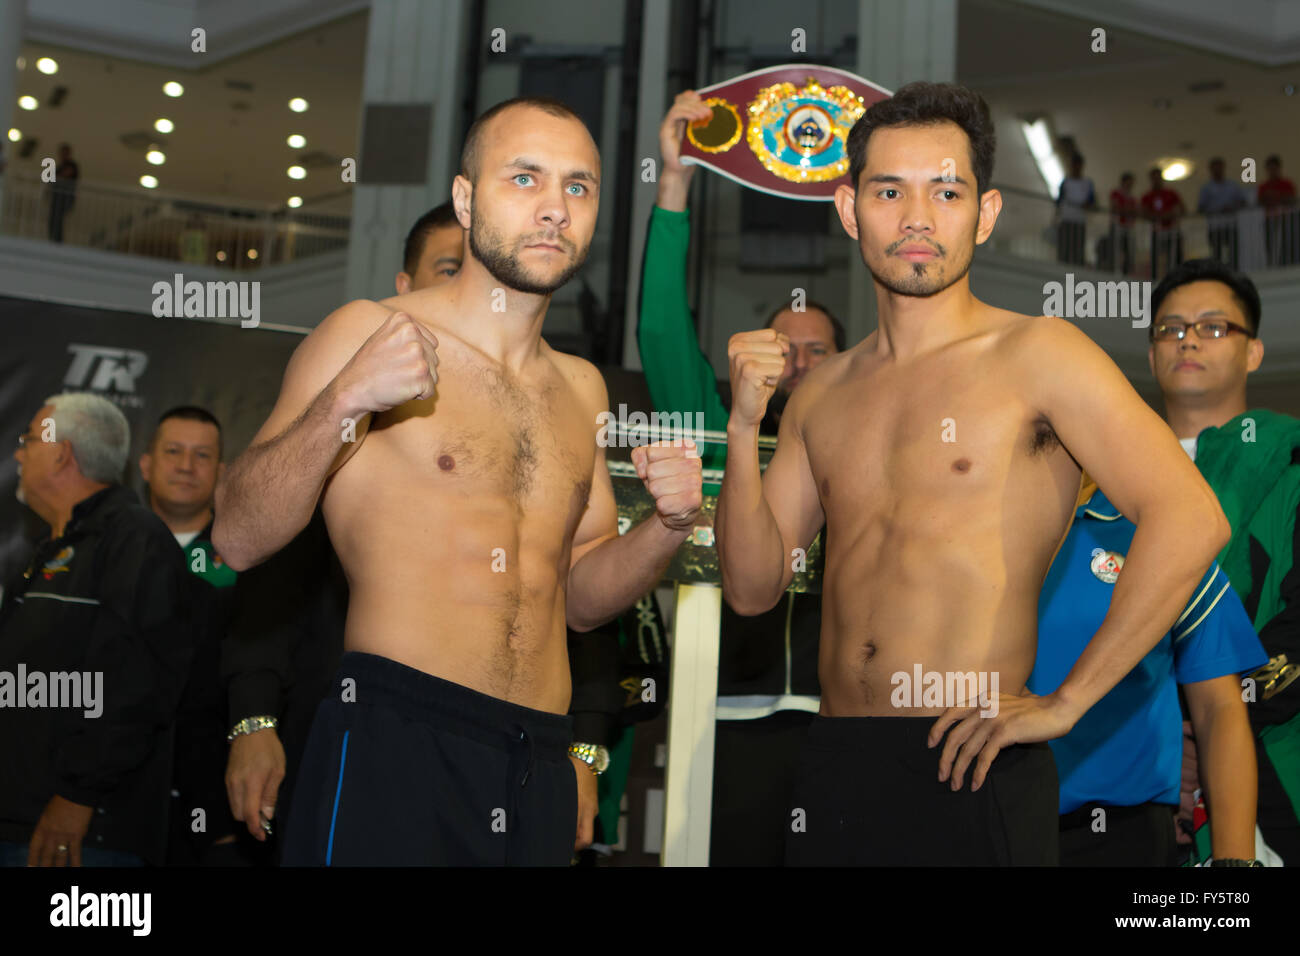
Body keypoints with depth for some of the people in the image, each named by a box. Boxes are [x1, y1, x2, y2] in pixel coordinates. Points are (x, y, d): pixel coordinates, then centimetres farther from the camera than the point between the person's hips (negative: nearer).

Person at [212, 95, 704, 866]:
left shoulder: (581, 387, 16)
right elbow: (238, 539, -9)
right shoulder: (369, 333, -3)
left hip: (541, 768, 6)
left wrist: (670, 526, 3)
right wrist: (344, 403, -22)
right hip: (396, 744, -6)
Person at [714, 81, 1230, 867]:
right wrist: (745, 428, -1)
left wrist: (1064, 704, -15)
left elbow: (1191, 522, -15)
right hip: (832, 770, 5)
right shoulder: (823, 391, 13)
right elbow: (754, 586, 12)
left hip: (969, 772, -5)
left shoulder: (1037, 355, -5)